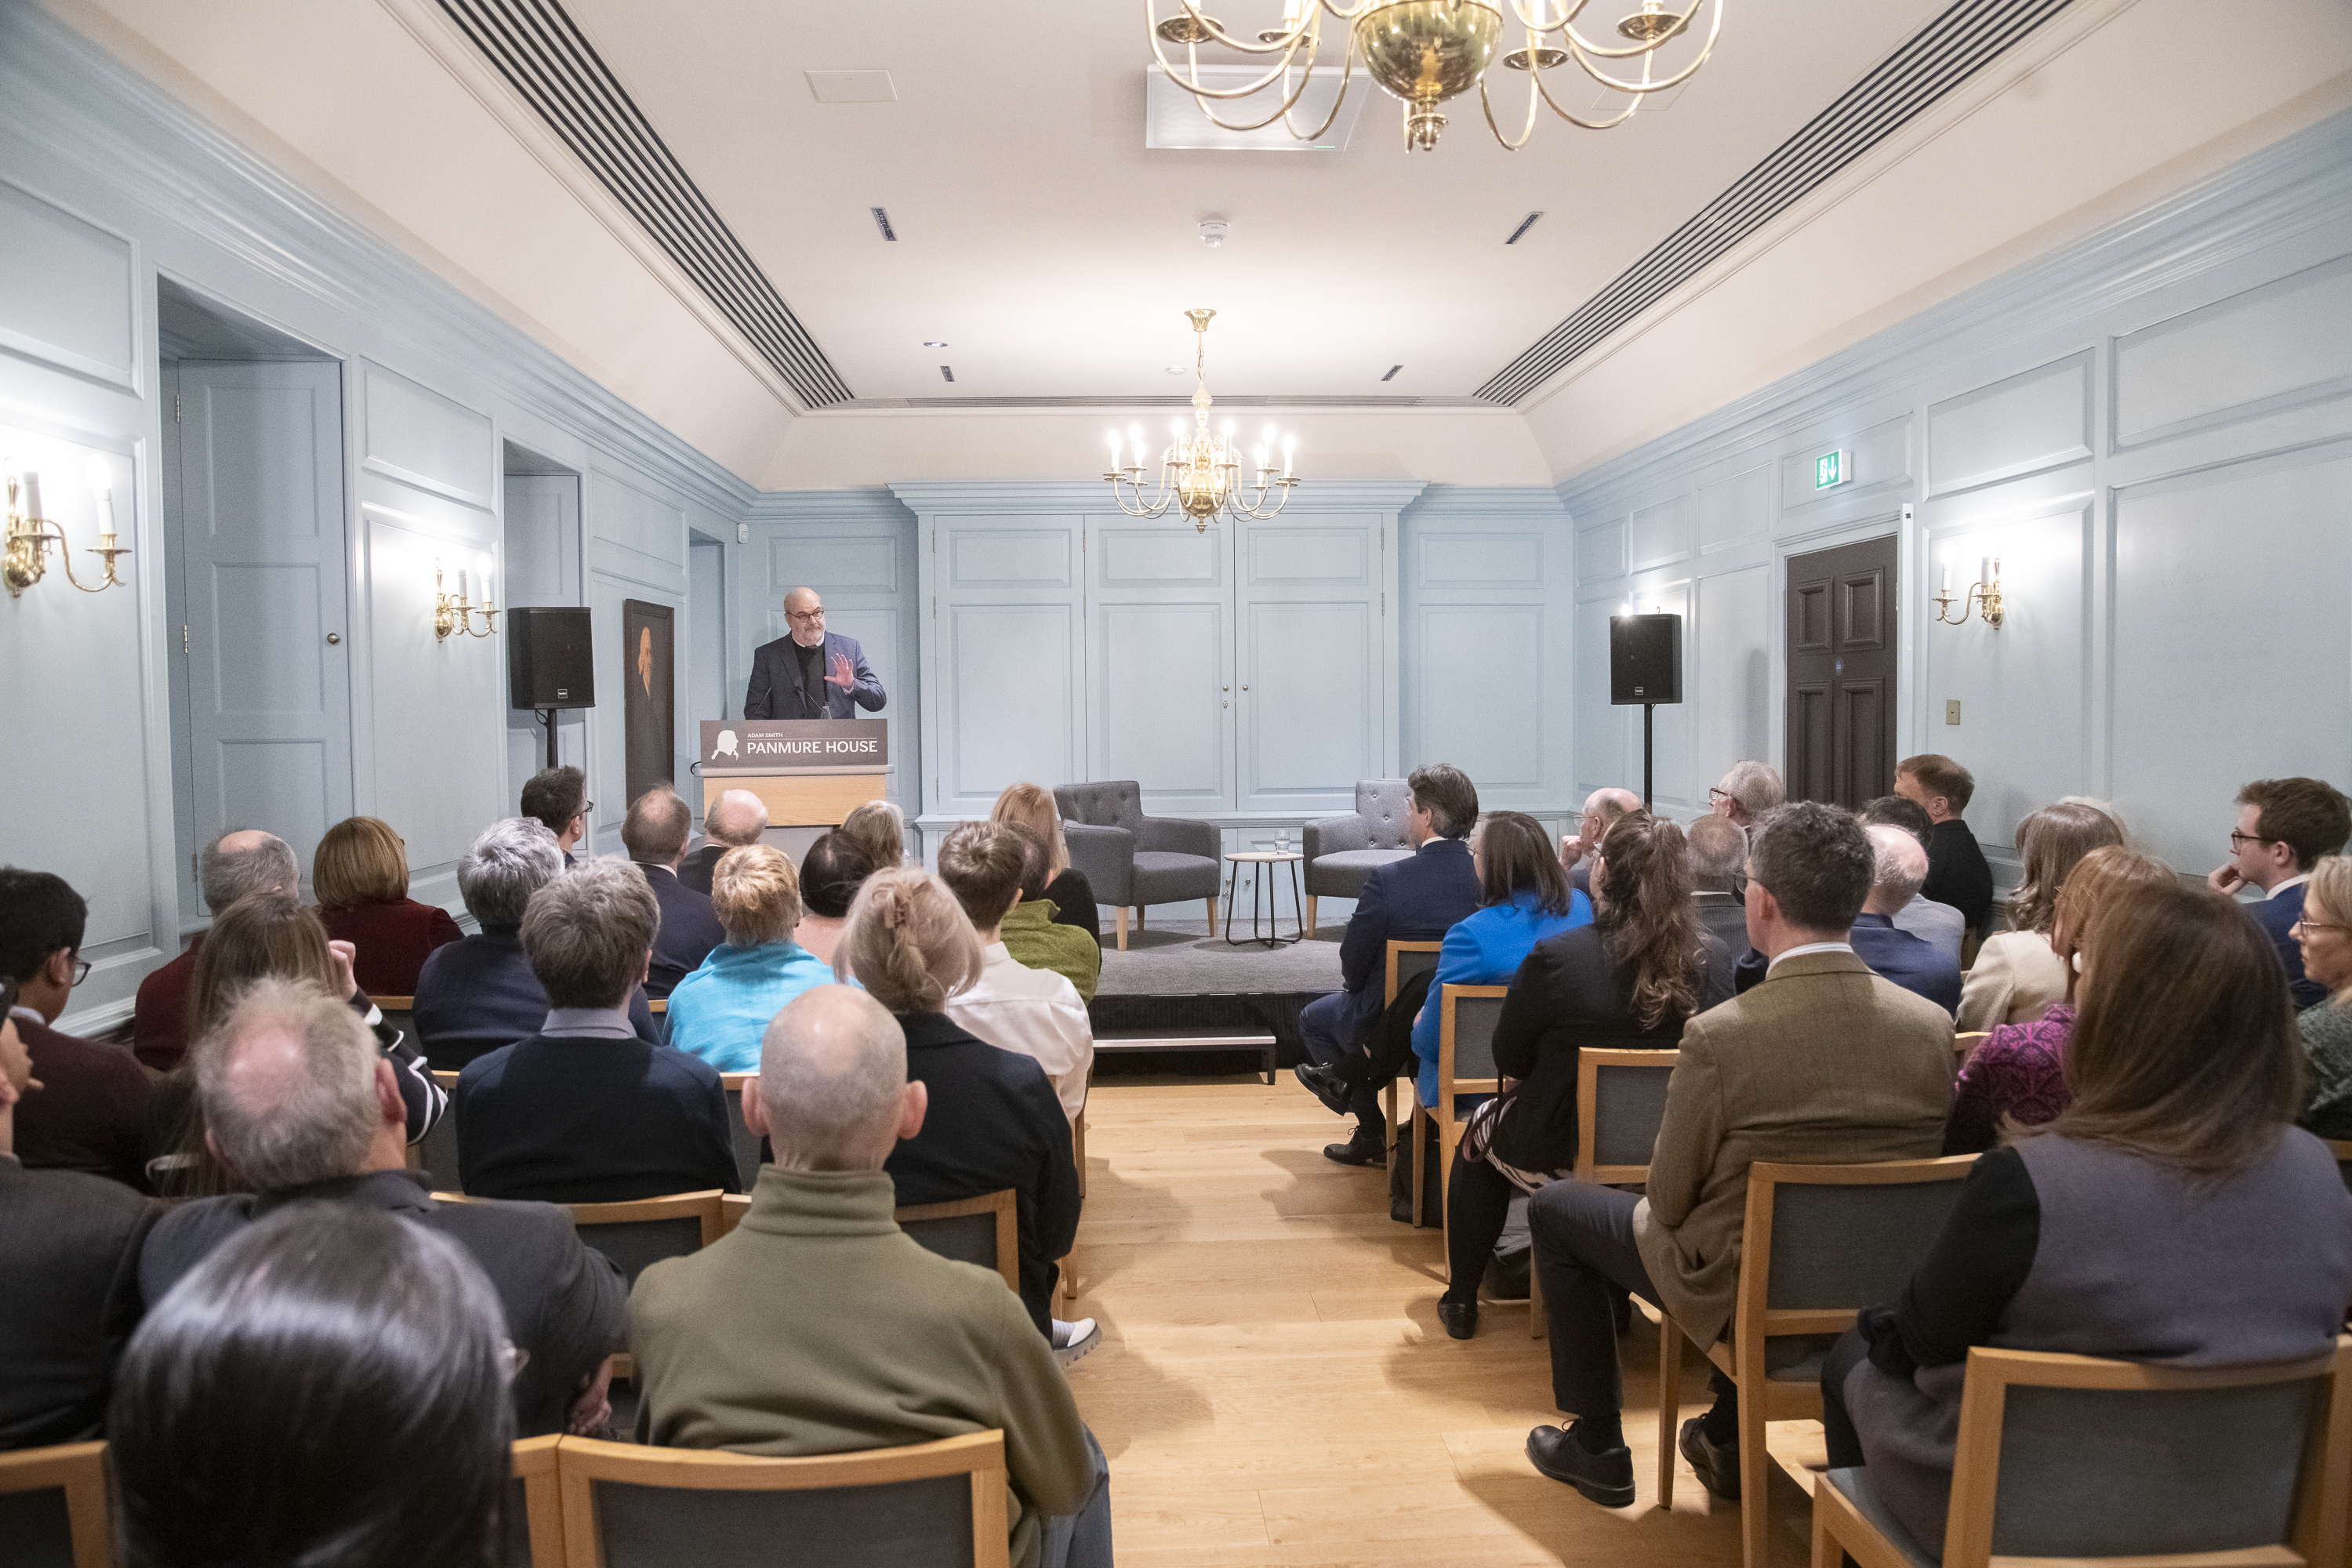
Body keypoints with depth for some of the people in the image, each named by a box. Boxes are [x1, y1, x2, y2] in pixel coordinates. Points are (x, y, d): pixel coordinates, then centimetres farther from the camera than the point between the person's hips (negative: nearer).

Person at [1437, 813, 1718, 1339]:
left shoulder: (1555, 956, -23)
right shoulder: (1714, 960, -11)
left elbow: (1508, 1061, -8)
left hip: (1557, 1160, -4)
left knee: (1481, 1126, 27)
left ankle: (1461, 1299, 35)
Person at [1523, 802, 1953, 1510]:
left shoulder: (1720, 1035, -27)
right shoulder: (1934, 1026, -13)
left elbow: (1668, 1200, -15)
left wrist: (1665, 1195, 8)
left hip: (1741, 1292, -5)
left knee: (1555, 1208, 16)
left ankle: (1598, 1450, 28)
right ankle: (1729, 1440, 42)